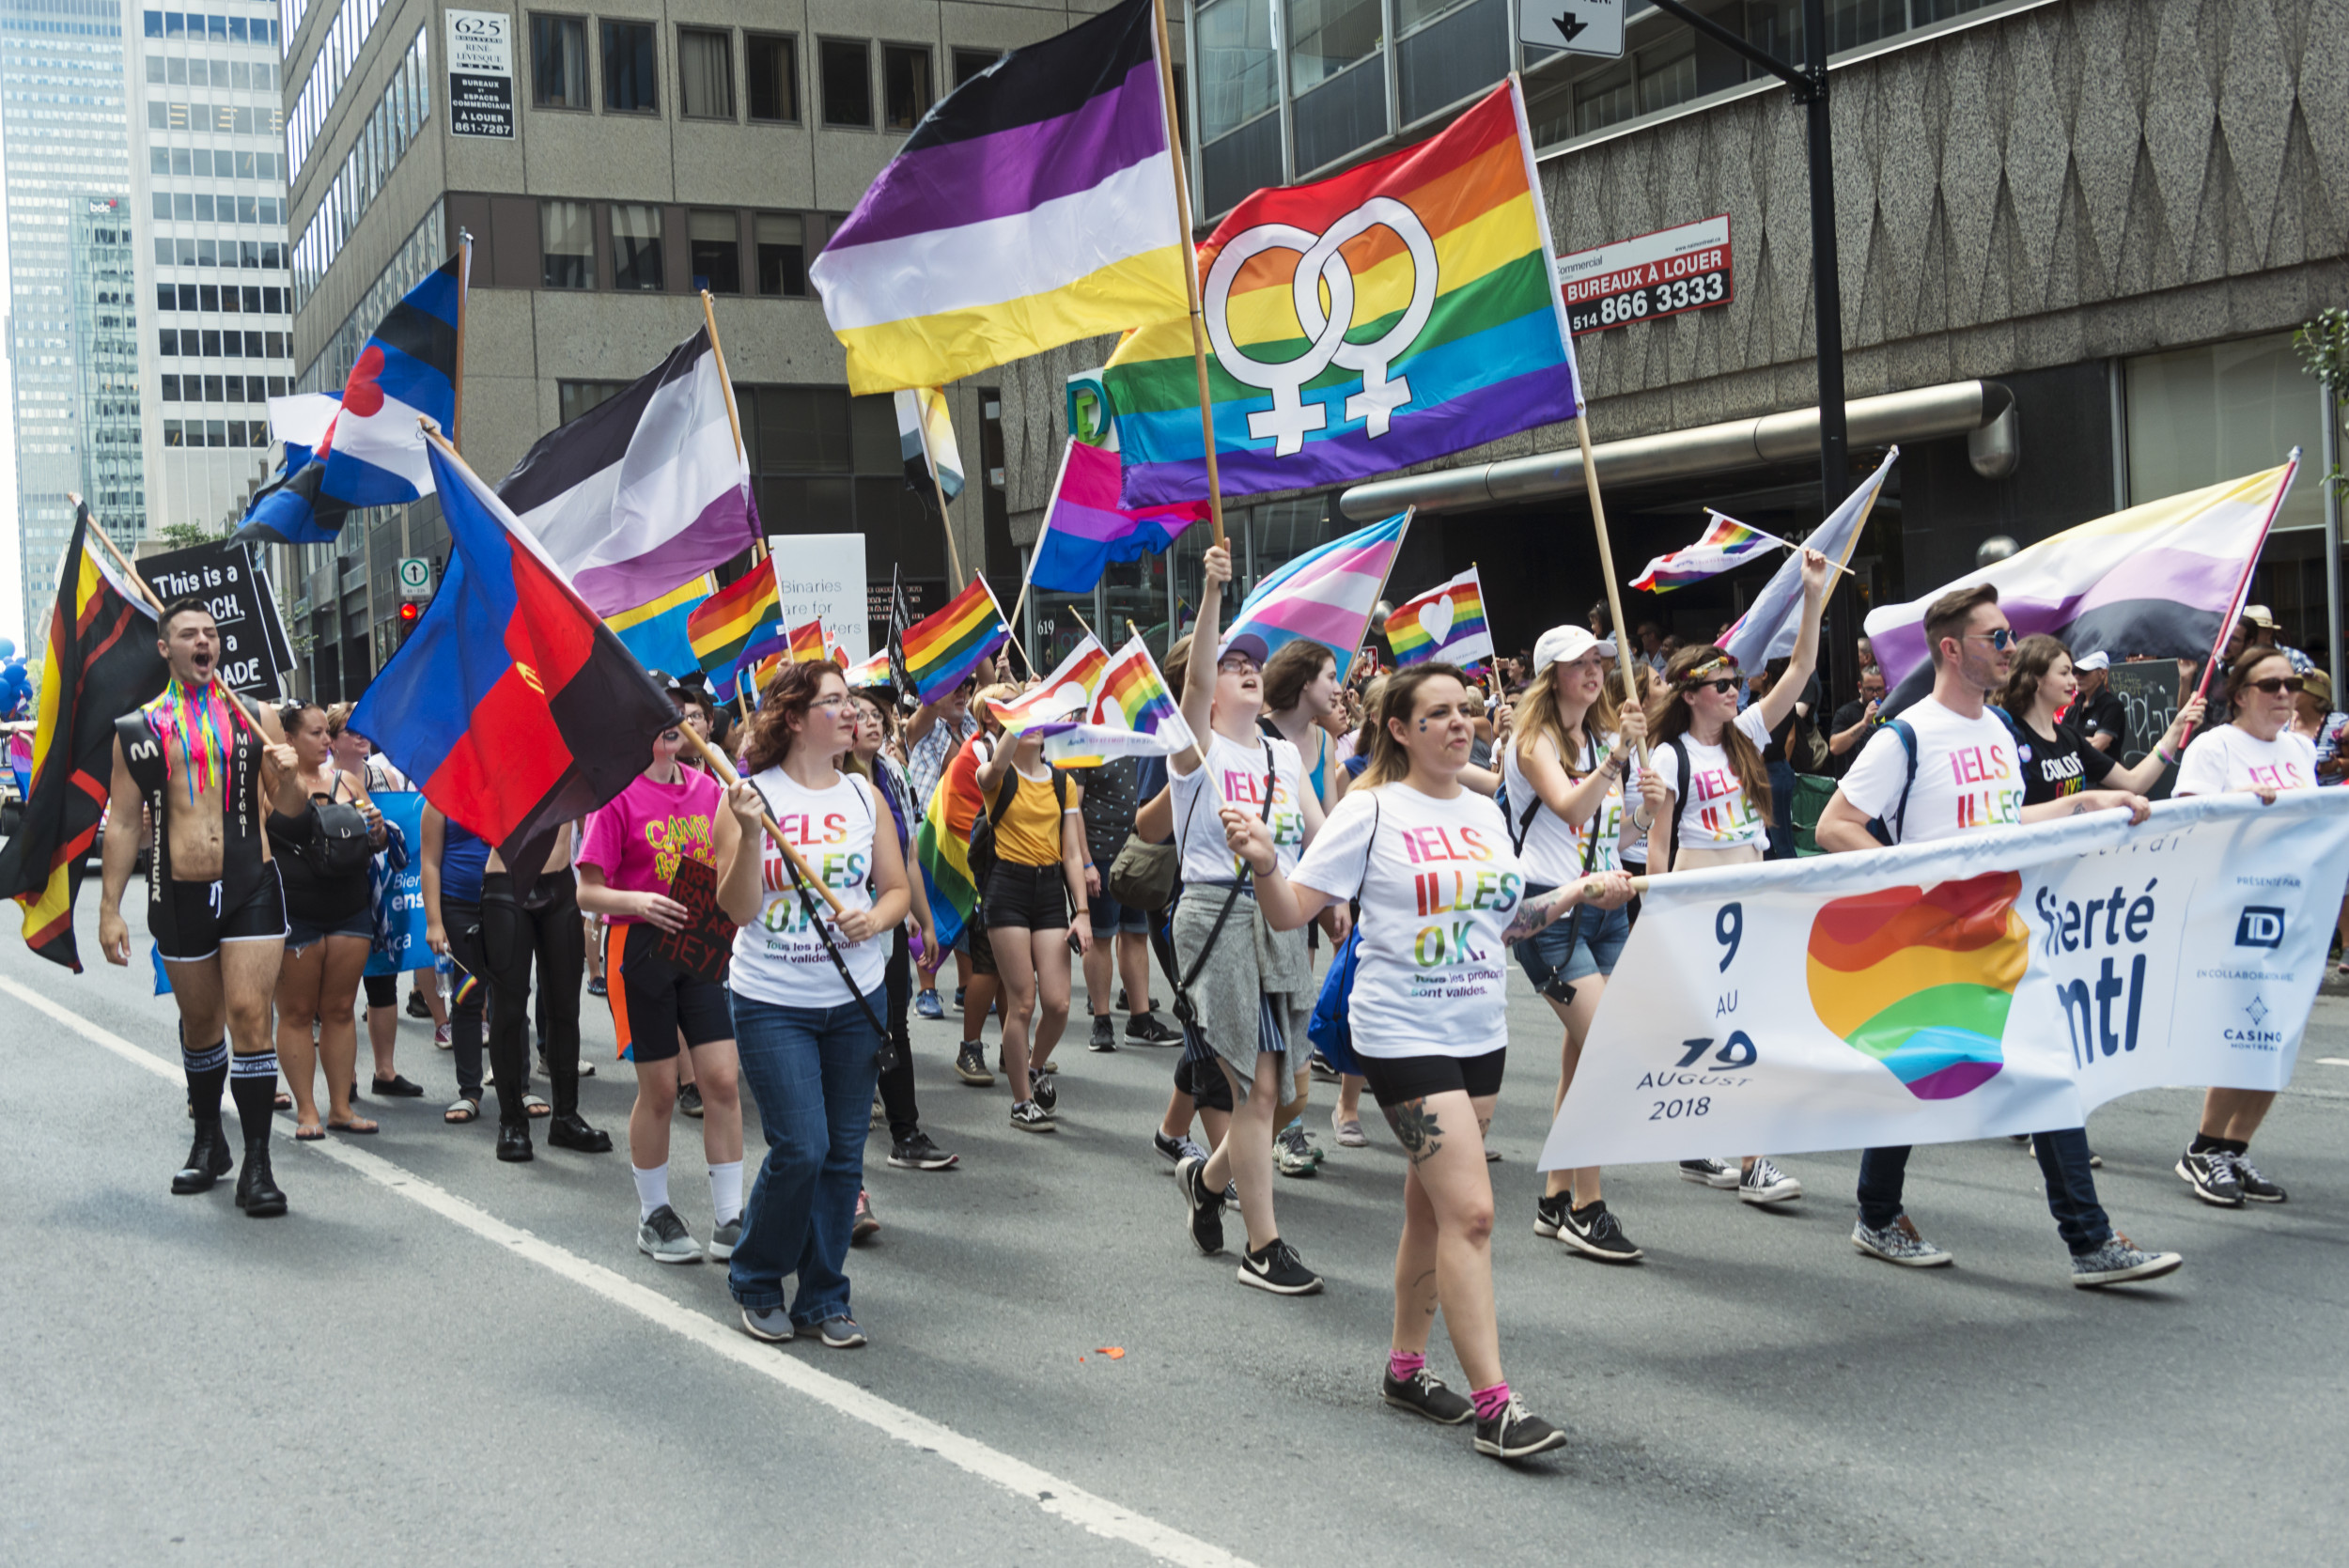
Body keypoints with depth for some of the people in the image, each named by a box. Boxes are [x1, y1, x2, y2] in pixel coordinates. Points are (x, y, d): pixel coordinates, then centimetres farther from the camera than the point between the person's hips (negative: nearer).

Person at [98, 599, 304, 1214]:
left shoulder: (256, 718, 7)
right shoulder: (137, 729, 7)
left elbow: (290, 808, 13)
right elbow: (122, 823, 7)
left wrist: (289, 778, -11)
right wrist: (110, 909, 2)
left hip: (251, 886, -1)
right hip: (179, 893, 1)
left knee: (249, 1013, -11)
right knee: (199, 1021, 14)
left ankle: (256, 1164, -8)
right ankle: (209, 1143, 32)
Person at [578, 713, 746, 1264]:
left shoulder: (706, 789, 7)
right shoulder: (618, 795, -8)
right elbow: (587, 892, -8)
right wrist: (636, 901, -27)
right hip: (640, 947, -4)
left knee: (722, 1079, -2)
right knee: (659, 1089, 4)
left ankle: (729, 1220, 8)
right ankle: (654, 1217, 23)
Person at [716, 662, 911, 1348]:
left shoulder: (863, 795, 6)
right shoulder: (753, 795, -6)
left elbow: (897, 887, 11)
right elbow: (739, 908, -10)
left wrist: (876, 918, -10)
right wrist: (749, 835, -24)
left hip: (856, 998, 4)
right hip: (772, 1002, -4)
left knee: (843, 1154, 7)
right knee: (800, 1148, -9)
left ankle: (824, 1297, 20)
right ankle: (756, 1282, 15)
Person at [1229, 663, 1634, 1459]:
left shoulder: (1485, 813, 11)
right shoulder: (1373, 810, -8)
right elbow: (1290, 911, -11)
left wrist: (1579, 893, 12)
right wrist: (1264, 861, -29)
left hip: (1480, 1033, 7)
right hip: (1404, 1035, -7)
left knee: (1433, 1206, 15)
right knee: (1470, 1211, -13)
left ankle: (1406, 1364, 30)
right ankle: (1493, 1403, -8)